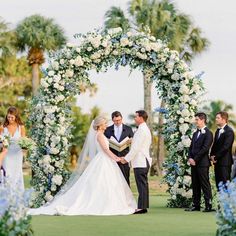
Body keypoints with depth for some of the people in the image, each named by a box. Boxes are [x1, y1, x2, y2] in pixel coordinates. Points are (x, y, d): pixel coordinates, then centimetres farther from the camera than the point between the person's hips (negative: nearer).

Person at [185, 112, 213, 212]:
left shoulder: (208, 133, -7)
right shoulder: (195, 133, 19)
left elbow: (205, 148, -14)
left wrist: (195, 159, -14)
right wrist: (190, 158, 1)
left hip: (202, 163, -8)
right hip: (194, 163, 8)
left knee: (205, 184, -6)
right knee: (195, 185, 8)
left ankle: (208, 206, -3)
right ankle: (196, 205, 11)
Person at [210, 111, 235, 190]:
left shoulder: (229, 131, -11)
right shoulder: (218, 131, 17)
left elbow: (225, 147, -17)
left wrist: (216, 157, -13)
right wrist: (212, 155, 3)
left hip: (225, 162, -8)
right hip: (217, 162, 8)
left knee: (225, 183, -8)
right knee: (218, 183, 7)